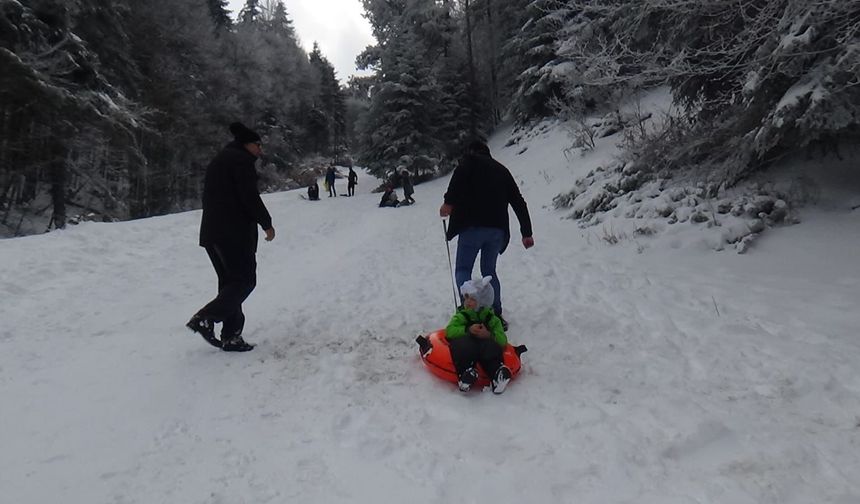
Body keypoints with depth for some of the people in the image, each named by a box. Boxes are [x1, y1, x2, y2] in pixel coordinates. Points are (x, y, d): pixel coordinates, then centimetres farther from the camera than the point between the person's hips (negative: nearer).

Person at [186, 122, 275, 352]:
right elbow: (250, 196, -16)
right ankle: (205, 318, -12)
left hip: (211, 233, 10)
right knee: (245, 280, -4)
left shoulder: (218, 161, 24)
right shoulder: (241, 160, -7)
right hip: (235, 232, -10)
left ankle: (231, 337, 10)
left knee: (230, 282, 10)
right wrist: (266, 223, -7)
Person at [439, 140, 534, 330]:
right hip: (497, 229, 5)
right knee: (489, 271, 17)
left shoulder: (470, 160, 11)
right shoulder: (501, 169, 24)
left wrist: (449, 202, -20)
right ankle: (497, 315, 12)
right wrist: (527, 232, 23)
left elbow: (460, 175, -16)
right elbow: (519, 202, 21)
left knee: (463, 270, 5)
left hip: (473, 226, -5)